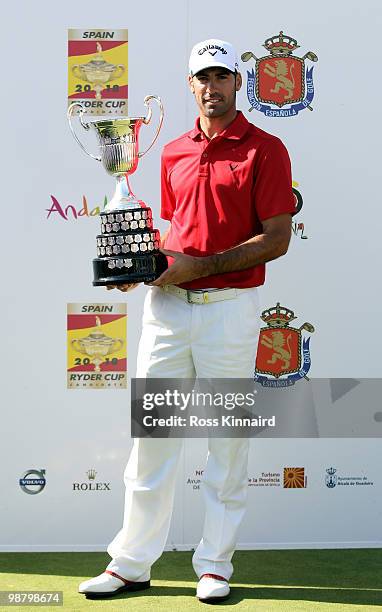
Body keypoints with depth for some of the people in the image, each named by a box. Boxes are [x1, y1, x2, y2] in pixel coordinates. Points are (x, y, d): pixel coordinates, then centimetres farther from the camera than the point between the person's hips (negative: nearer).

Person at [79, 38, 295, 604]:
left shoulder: (265, 149, -2)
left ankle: (215, 563, 18)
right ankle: (132, 562, 17)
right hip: (167, 302, 5)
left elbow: (278, 239, -9)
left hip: (230, 306, -5)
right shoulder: (173, 153, 15)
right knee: (151, 431, 7)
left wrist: (201, 266, -16)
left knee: (228, 437, 5)